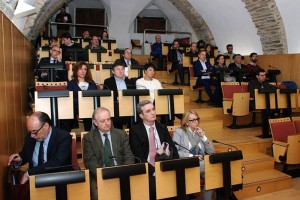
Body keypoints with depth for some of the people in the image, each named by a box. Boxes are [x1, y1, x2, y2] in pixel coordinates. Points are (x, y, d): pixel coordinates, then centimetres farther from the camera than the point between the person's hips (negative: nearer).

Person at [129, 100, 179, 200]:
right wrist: (153, 170, -19)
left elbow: (172, 149, 8)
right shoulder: (135, 131, -2)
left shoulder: (163, 128, 11)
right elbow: (138, 156, -9)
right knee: (154, 185, -31)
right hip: (147, 170, -4)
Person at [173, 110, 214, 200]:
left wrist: (203, 137, 0)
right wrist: (191, 156, -15)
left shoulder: (201, 132, 18)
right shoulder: (178, 132, 3)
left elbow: (211, 152, 11)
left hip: (202, 163, 6)